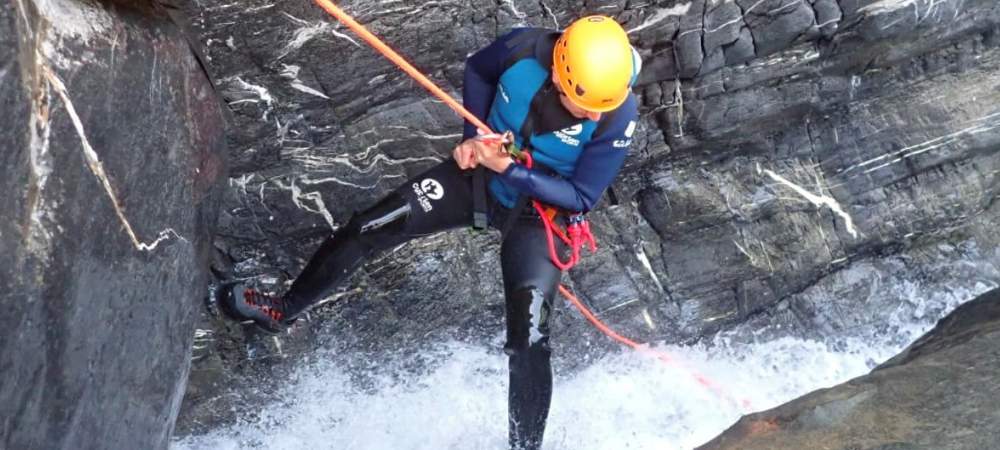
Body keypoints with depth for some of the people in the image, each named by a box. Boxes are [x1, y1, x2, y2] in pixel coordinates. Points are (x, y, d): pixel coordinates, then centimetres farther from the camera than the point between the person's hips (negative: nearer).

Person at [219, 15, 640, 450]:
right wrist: (474, 137, -12)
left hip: (539, 212, -3)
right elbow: (476, 69, 0)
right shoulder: (523, 49, -24)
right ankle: (283, 310, 25)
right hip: (478, 176, 3)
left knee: (528, 341, -13)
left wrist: (510, 170, -31)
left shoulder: (618, 117, -29)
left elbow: (582, 198, -21)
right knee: (365, 230, 2)